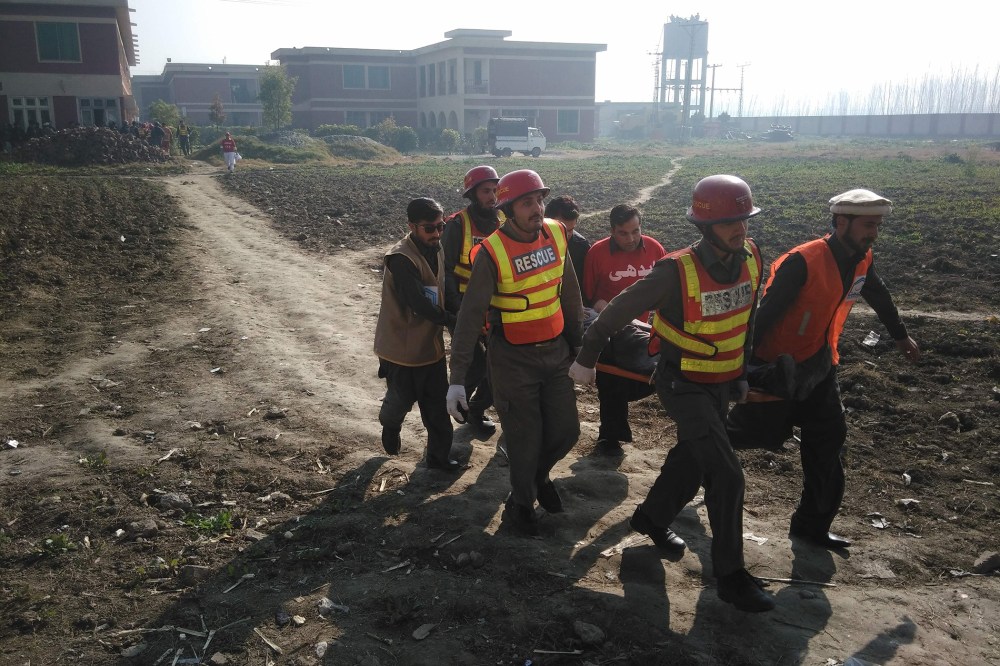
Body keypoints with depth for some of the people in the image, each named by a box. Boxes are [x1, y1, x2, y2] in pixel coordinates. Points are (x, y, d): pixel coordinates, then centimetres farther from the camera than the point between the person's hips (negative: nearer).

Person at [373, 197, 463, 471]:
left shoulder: (435, 250, 3)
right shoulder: (401, 258, -24)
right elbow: (419, 304, -29)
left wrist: (450, 319, 0)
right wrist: (455, 321, -23)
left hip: (431, 343, 7)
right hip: (401, 345, -7)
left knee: (437, 406, 9)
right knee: (402, 397, 12)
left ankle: (439, 455, 23)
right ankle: (390, 424, 44)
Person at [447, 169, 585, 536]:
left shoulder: (556, 234, -4)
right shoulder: (492, 252, -19)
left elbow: (569, 293, 7)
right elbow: (470, 316, -17)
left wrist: (578, 342, 14)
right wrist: (457, 378, -19)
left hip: (556, 352, 5)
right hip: (513, 358, -4)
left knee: (566, 431, 10)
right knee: (525, 439, 5)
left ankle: (539, 473, 42)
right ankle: (520, 502, 32)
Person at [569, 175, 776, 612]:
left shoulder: (750, 258, -8)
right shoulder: (676, 272, -26)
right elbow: (620, 310, -16)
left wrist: (742, 372, 15)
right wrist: (587, 358, -7)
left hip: (721, 383, 7)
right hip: (683, 385, -7)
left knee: (693, 457, 21)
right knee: (726, 474, -10)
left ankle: (651, 517, 47)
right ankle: (730, 575, 5)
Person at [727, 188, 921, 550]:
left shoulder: (862, 260, -2)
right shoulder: (802, 262, -26)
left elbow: (878, 296, 19)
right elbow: (766, 313, -26)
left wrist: (900, 335, 32)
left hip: (817, 364, 7)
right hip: (777, 366, -7)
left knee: (828, 438, 6)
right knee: (767, 433, 3)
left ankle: (813, 524, 18)